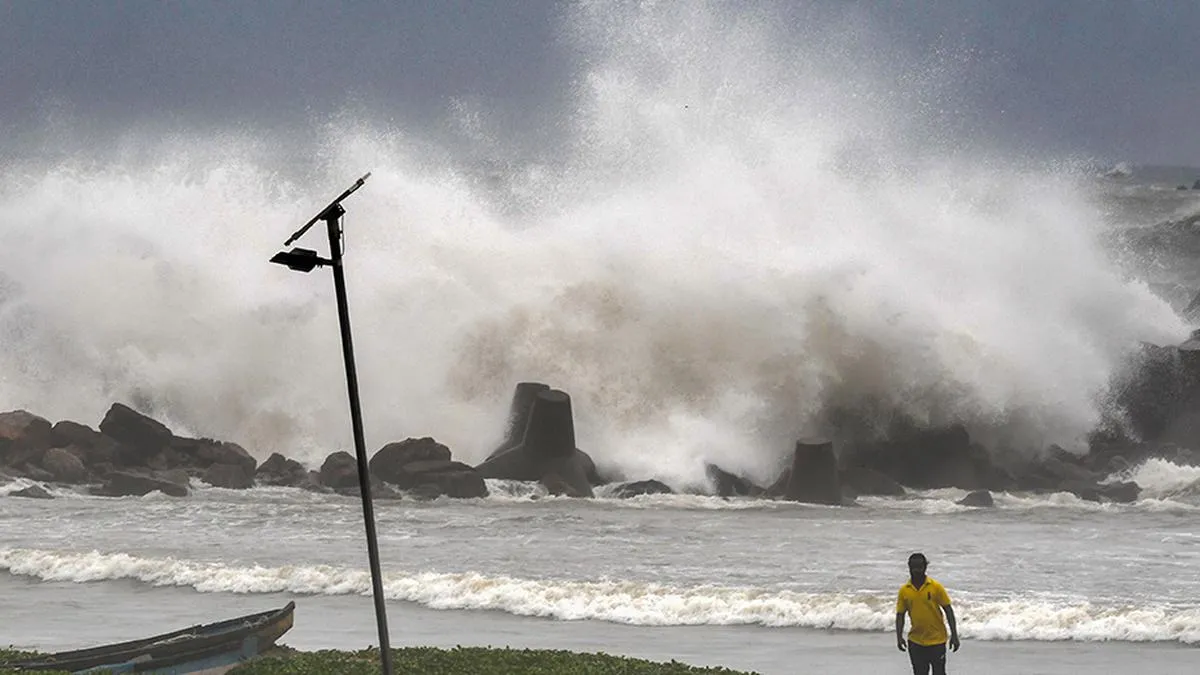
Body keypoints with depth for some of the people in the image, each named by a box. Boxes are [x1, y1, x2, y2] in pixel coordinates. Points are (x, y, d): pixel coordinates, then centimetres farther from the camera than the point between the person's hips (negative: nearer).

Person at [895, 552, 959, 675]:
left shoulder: (936, 587, -6)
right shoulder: (904, 591, 1)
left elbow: (948, 610, -3)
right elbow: (900, 615, 5)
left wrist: (954, 635, -7)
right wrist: (899, 636, -7)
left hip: (937, 640, -2)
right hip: (916, 642, 2)